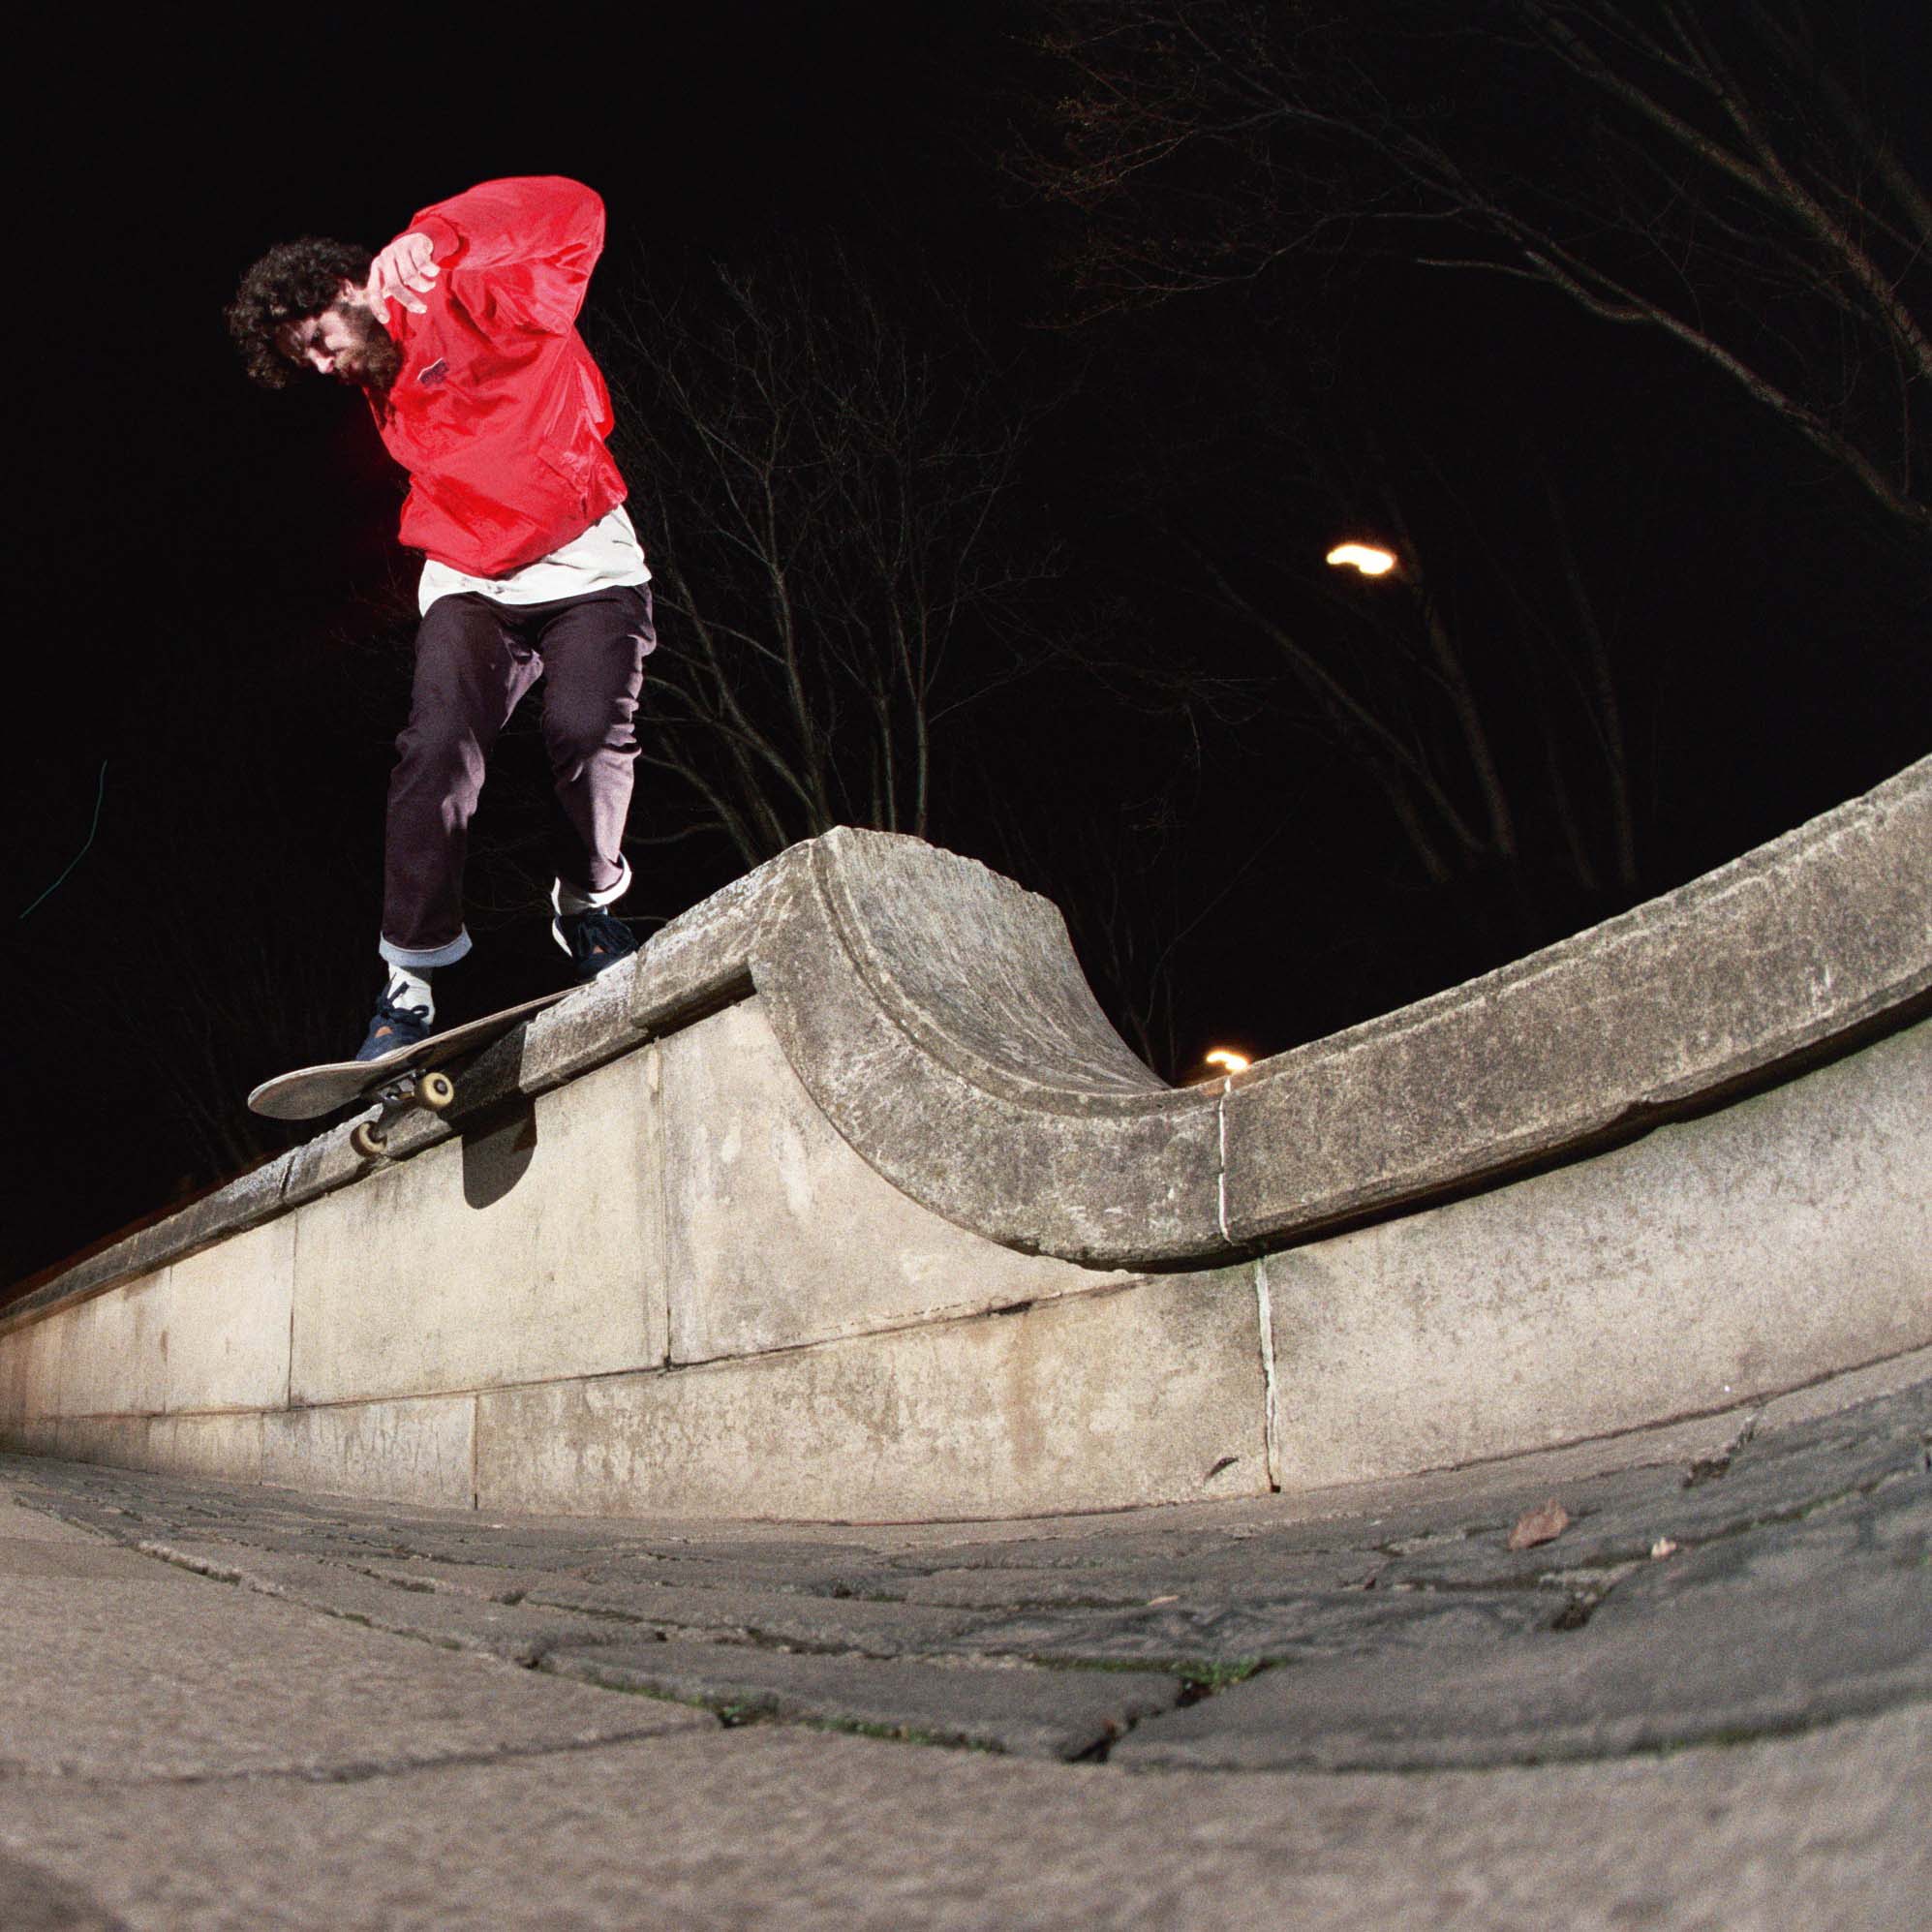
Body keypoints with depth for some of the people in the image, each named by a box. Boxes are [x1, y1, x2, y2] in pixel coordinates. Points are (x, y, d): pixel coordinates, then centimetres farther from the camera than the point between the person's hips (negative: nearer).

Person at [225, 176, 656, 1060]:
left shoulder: (479, 305, -9)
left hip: (588, 572, -4)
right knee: (438, 747, -20)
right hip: (471, 585, 5)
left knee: (589, 735, -26)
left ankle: (589, 904, 3)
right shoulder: (383, 401, 13)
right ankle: (412, 973, -16)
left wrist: (434, 235, -40)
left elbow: (572, 214, -27)